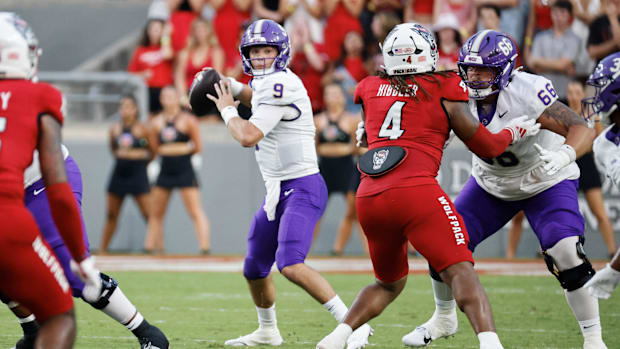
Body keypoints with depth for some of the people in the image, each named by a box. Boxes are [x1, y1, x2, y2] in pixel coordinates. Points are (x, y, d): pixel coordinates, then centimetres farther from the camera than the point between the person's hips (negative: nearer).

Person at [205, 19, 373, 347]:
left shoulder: (280, 86, -18)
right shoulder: (267, 82, 10)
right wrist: (232, 87, 16)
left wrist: (227, 109, -7)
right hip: (277, 190, 10)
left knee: (290, 265, -27)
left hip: (302, 189, -10)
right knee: (254, 269, 20)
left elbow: (248, 136, -25)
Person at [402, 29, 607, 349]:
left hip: (546, 182, -5)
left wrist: (564, 155, -58)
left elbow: (582, 129, -37)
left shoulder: (525, 93, -34)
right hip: (491, 184, 5)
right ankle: (444, 319, 28)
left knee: (566, 254, -24)